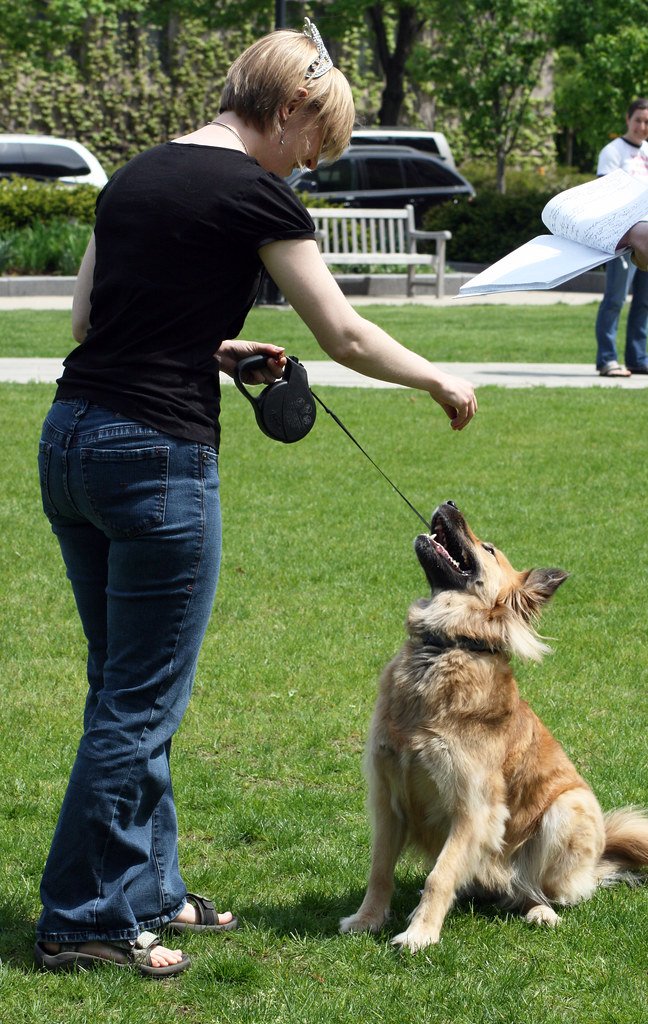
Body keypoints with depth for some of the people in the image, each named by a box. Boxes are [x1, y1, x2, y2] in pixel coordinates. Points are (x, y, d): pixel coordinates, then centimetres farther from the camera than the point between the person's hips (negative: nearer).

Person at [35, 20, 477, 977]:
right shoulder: (252, 193, -9)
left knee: (126, 689, 17)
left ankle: (145, 889, 26)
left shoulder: (135, 175, 13)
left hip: (70, 437, 9)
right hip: (156, 456, -8)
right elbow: (344, 335, -5)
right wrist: (441, 382, 10)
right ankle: (82, 921, 7)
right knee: (142, 701, 1)